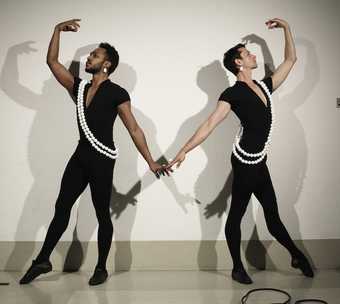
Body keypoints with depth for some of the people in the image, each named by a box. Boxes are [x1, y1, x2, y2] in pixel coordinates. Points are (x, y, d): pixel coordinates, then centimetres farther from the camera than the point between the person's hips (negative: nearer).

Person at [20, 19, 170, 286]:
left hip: (102, 160, -6)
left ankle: (101, 268, 18)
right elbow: (52, 61, 11)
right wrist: (58, 30, 6)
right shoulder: (80, 87, 10)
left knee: (102, 214, 4)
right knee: (62, 207, 10)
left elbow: (134, 129, -9)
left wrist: (150, 161, -13)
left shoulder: (116, 93, -8)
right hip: (80, 156, 6)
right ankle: (43, 260, 21)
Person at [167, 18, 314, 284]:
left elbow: (290, 59, 24)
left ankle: (297, 255, 32)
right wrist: (184, 151, -21)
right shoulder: (233, 93, -9)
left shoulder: (264, 86, 13)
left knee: (272, 215, 18)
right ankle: (238, 269, 15)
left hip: (259, 162, 7)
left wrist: (286, 28, 25)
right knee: (237, 214, 4)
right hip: (245, 161, -7)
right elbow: (210, 125, -14)